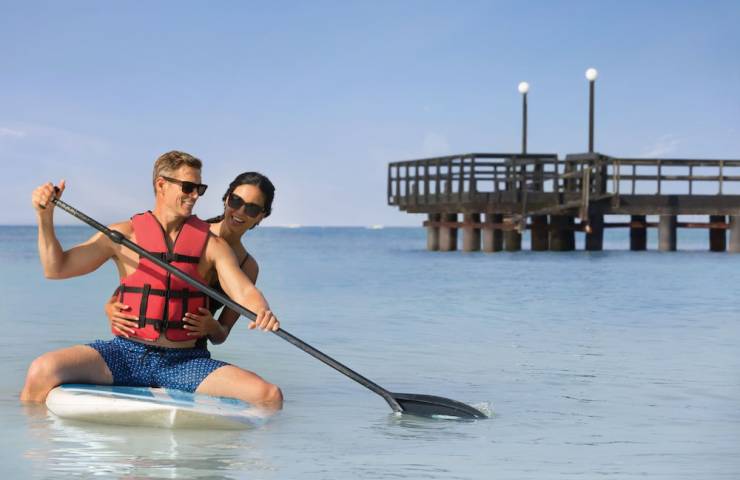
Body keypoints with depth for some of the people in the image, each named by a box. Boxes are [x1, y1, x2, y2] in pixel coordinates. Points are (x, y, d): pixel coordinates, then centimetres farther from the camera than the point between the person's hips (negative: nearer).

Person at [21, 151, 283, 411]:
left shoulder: (212, 244, 8)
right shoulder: (123, 235, 7)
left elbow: (243, 291, -3)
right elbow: (56, 268, 7)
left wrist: (263, 312, -27)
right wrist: (45, 218, -8)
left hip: (183, 362, 1)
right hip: (126, 355, 0)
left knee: (270, 396, -22)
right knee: (43, 370, -25)